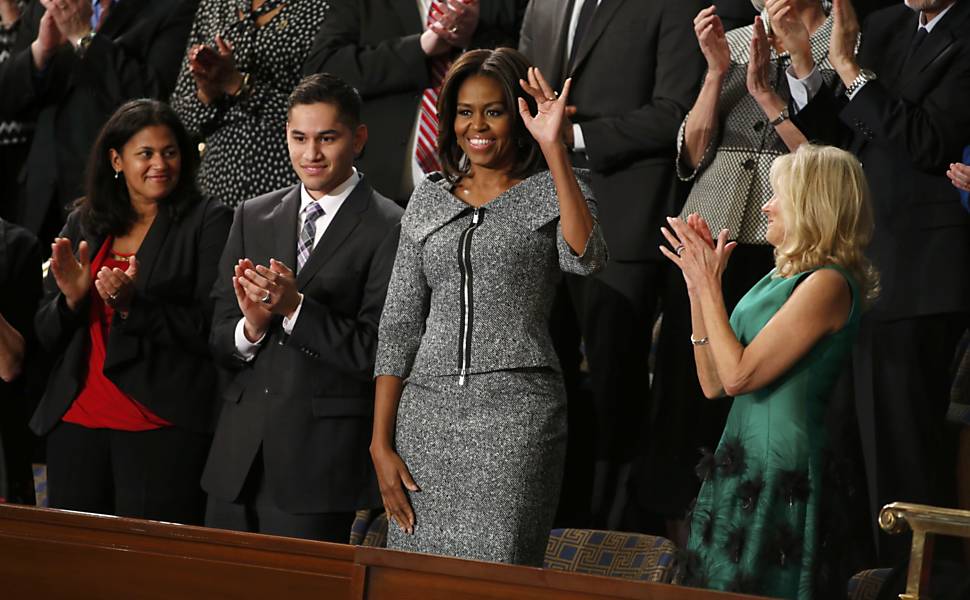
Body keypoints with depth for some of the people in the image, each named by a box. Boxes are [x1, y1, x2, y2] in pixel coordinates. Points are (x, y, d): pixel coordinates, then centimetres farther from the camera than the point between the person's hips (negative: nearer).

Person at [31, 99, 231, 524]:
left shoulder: (207, 222, 0)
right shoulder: (83, 224, 13)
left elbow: (211, 329, -7)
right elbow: (45, 335, 13)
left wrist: (133, 306, -20)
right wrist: (72, 298, -8)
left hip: (161, 425, -4)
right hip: (76, 420, 4)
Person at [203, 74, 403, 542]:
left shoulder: (389, 229, -7)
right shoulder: (252, 217, 12)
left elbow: (377, 353, -12)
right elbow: (218, 341, 10)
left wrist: (295, 308, -19)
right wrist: (251, 327, -11)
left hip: (320, 459, -5)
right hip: (239, 456, 5)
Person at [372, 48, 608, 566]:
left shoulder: (550, 191, 5)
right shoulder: (428, 201, 14)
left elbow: (585, 259, -18)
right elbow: (398, 326, 12)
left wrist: (552, 147, -18)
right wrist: (381, 444, 5)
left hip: (516, 411, -3)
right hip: (426, 410, 4)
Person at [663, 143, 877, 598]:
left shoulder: (827, 284, -14)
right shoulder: (781, 279, 14)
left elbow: (739, 375, -19)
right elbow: (713, 383, 14)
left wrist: (708, 283, -11)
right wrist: (698, 285, 9)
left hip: (779, 475, -9)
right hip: (743, 468, 9)